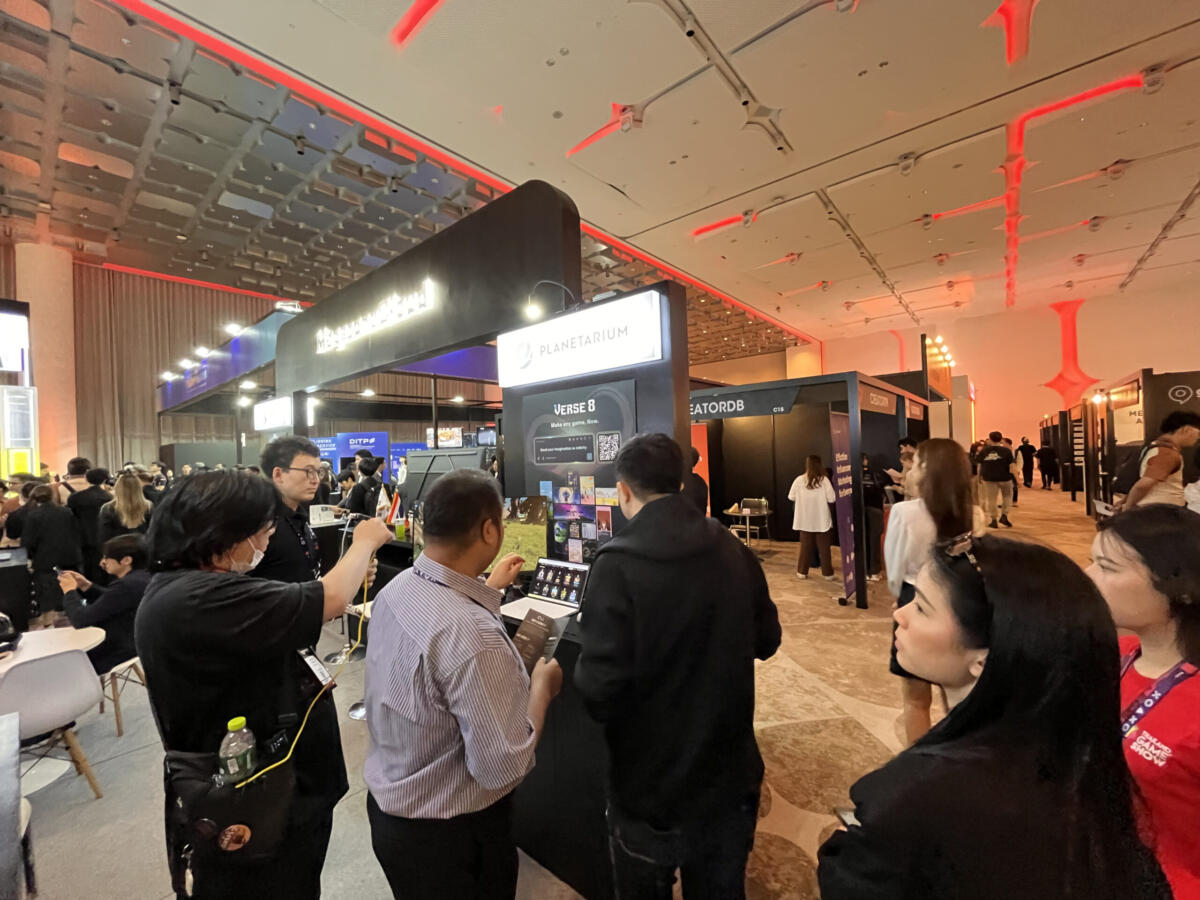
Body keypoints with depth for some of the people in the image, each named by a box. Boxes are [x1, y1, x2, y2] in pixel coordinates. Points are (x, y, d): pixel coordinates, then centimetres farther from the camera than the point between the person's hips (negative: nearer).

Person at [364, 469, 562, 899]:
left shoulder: (396, 589, -11)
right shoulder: (473, 634, -38)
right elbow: (502, 766, -30)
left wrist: (488, 588, 20)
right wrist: (541, 688, -16)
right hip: (449, 833, -7)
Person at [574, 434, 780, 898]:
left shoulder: (618, 564, -25)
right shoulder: (735, 551, -8)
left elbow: (600, 688, -26)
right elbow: (766, 641, 5)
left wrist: (582, 673, -5)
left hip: (651, 784, -4)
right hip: (731, 774, 5)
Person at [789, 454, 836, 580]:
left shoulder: (799, 480, -7)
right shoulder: (824, 480, -11)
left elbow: (791, 497, 2)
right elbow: (832, 499, -9)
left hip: (805, 520, 2)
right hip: (821, 520, -1)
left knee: (805, 546, 13)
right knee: (824, 547, 9)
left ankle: (802, 571, 20)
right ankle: (828, 573, 17)